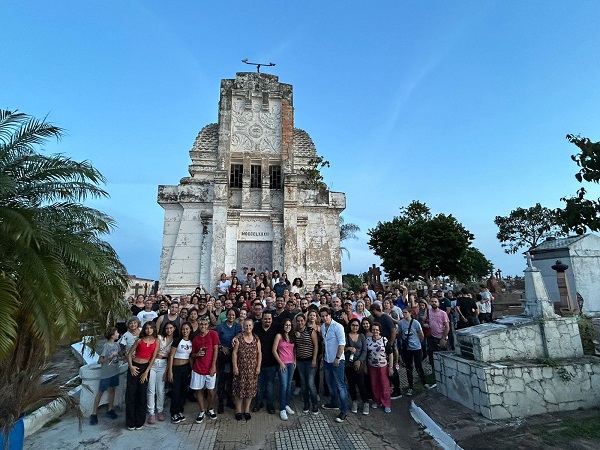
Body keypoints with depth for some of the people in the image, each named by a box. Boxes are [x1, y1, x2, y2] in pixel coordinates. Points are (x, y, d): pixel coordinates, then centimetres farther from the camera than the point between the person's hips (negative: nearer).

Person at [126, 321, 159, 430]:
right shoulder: (140, 340, -1)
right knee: (131, 394, 3)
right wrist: (131, 366, -11)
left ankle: (140, 422, 19)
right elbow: (129, 354, 3)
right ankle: (130, 422, 17)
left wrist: (146, 372, -9)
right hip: (134, 367, 0)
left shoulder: (156, 341, -1)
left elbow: (153, 358, -4)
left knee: (142, 394, 6)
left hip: (145, 367, 0)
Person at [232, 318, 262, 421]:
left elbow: (259, 353, 3)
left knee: (250, 388, 8)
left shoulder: (256, 339, 0)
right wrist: (235, 366, -9)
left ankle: (247, 410, 25)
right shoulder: (238, 338, -5)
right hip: (241, 368, -2)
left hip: (252, 369, 2)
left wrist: (258, 366, -2)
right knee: (239, 388, 4)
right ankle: (238, 410, 21)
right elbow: (234, 352, -5)